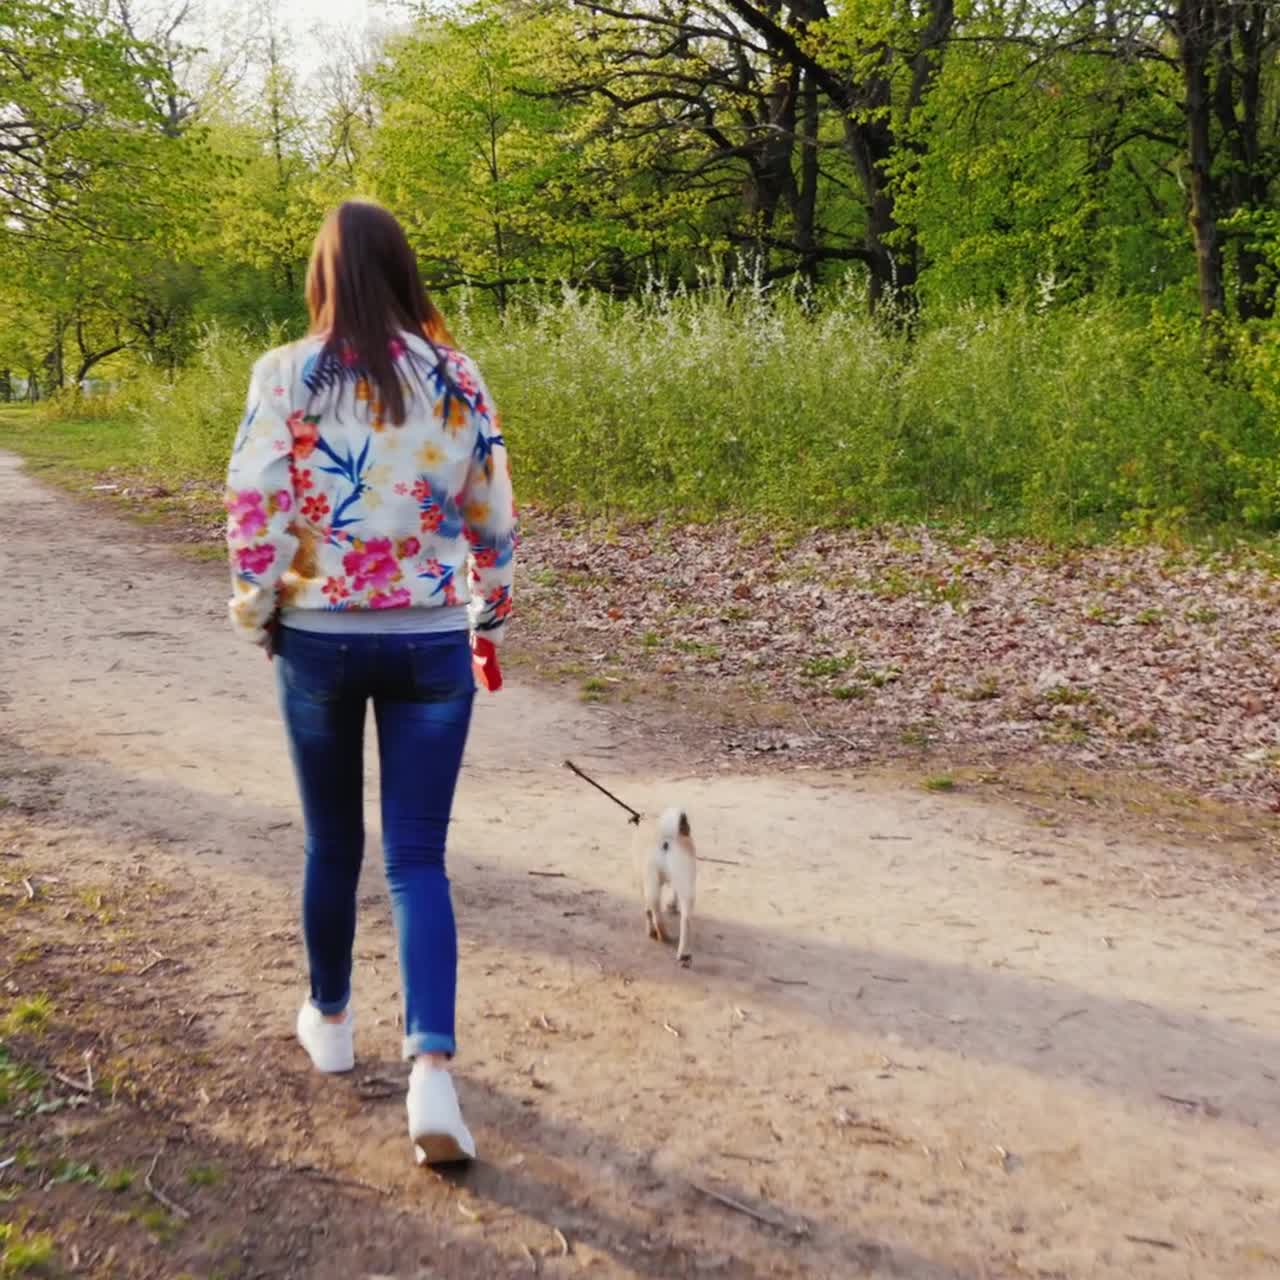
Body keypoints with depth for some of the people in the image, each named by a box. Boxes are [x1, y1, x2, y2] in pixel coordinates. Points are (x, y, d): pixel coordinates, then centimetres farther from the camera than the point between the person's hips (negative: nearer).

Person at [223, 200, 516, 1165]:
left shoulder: (286, 376, -5)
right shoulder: (455, 378, 1)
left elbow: (253, 509, -11)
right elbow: (494, 519, 5)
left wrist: (257, 616, 5)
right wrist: (489, 624, 17)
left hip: (318, 640, 0)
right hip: (431, 642, 1)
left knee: (332, 841, 18)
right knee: (418, 858, 4)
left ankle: (330, 1019, 36)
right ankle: (432, 1066, -9)